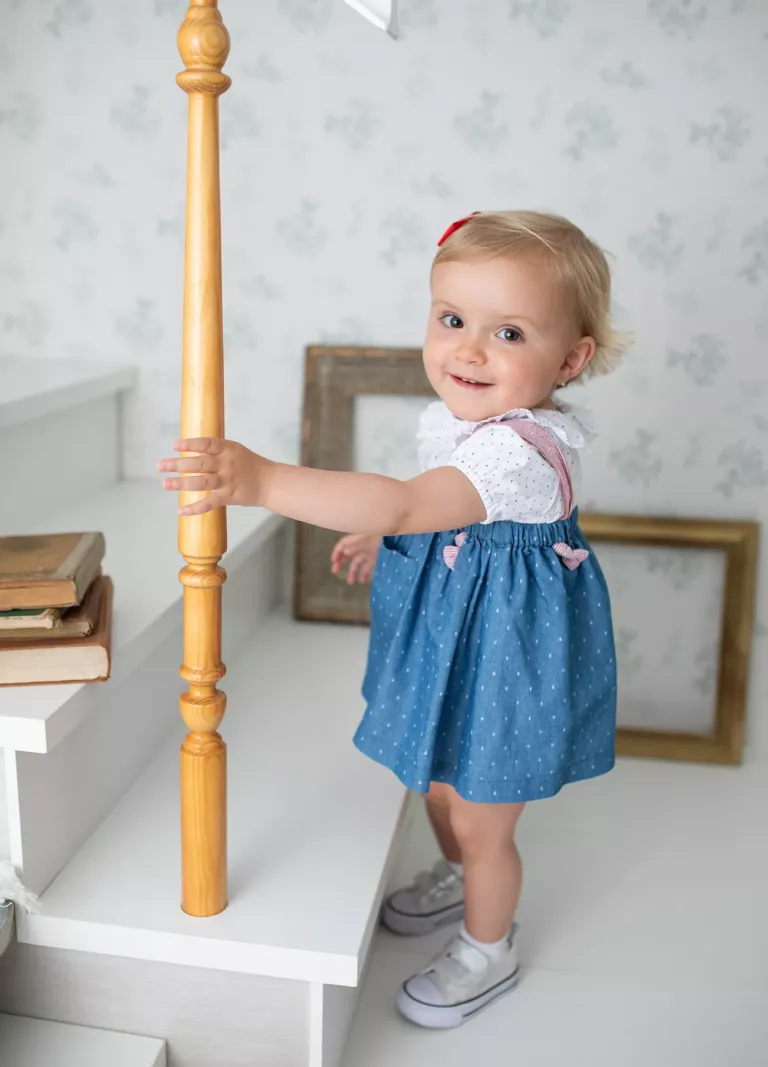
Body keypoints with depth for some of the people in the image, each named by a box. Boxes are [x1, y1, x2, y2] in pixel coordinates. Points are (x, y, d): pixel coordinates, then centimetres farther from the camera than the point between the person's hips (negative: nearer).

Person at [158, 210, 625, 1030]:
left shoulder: (525, 451, -35)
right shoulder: (456, 415, -5)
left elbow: (403, 506, -49)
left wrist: (263, 480, -54)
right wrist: (383, 540, 13)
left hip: (505, 653, -9)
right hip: (448, 632, 9)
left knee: (480, 821, 12)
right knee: (438, 776, 28)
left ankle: (488, 949, 41)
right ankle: (457, 878, 58)